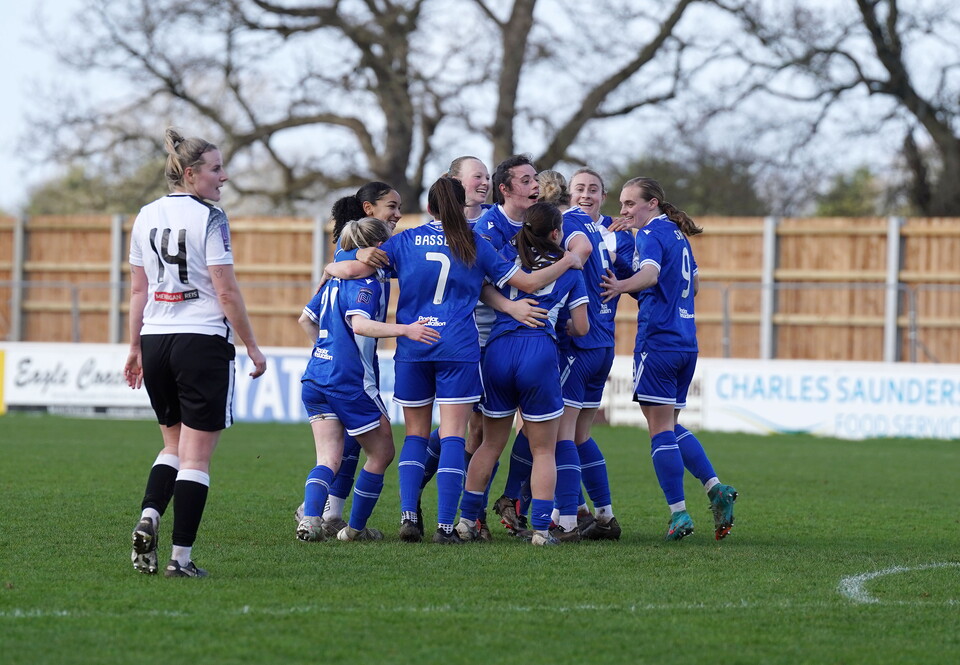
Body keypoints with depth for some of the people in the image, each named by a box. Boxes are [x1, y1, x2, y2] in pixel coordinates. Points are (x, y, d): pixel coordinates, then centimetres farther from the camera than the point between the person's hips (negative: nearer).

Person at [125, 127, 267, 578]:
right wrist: (252, 347, -4)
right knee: (196, 456, -1)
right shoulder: (209, 218, -10)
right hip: (203, 341, -6)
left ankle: (148, 517, -4)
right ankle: (181, 557, -3)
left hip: (156, 342, 6)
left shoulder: (147, 217, 9)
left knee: (174, 443, 20)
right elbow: (226, 291, -12)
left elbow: (138, 290, 13)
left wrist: (135, 347, 20)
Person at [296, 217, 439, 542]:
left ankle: (311, 518, -19)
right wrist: (405, 330, -32)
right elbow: (359, 323, -26)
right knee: (381, 452, 11)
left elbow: (306, 319, 23)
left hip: (316, 378, 8)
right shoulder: (367, 283, -10)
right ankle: (355, 527, 15)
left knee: (328, 460, 4)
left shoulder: (335, 279, 15)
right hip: (351, 381, -8)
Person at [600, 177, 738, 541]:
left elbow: (650, 273, -30)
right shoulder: (678, 235, 17)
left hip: (657, 340, -9)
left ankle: (678, 513, -7)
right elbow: (694, 284, 28)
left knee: (660, 428, -4)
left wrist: (622, 286, -48)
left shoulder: (652, 234, -9)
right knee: (671, 426, 17)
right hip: (686, 343, 9)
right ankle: (715, 488, 3)